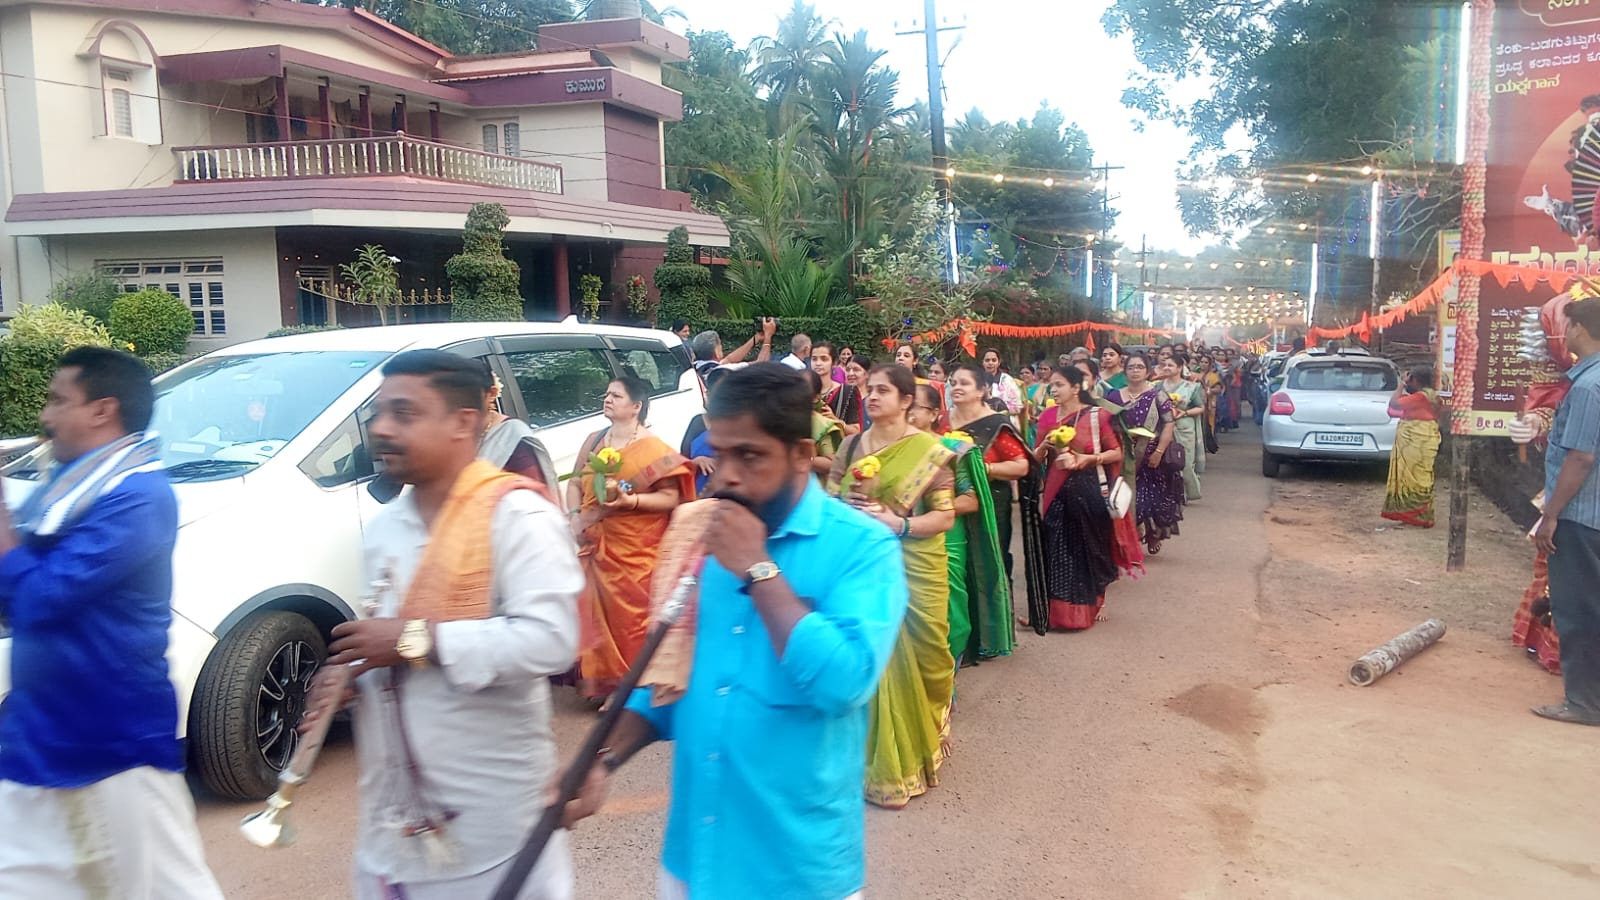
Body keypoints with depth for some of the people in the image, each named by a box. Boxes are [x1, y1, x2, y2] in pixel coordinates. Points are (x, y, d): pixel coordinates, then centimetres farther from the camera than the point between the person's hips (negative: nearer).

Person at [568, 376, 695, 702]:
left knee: (633, 618, -4)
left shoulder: (653, 449, -6)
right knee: (599, 615, 9)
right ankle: (603, 682, 23)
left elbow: (671, 497, -11)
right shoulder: (594, 441, 13)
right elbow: (575, 482, 17)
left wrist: (631, 500, -23)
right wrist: (575, 515, 0)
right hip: (596, 546, 6)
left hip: (634, 552, -6)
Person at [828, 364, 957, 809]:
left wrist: (897, 523, -19)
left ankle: (910, 755, 27)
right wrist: (851, 513, -12)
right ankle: (875, 755, 18)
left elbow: (945, 517, -5)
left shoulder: (930, 450, -4)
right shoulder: (852, 446, 7)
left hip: (913, 569, -3)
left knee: (913, 658, 2)